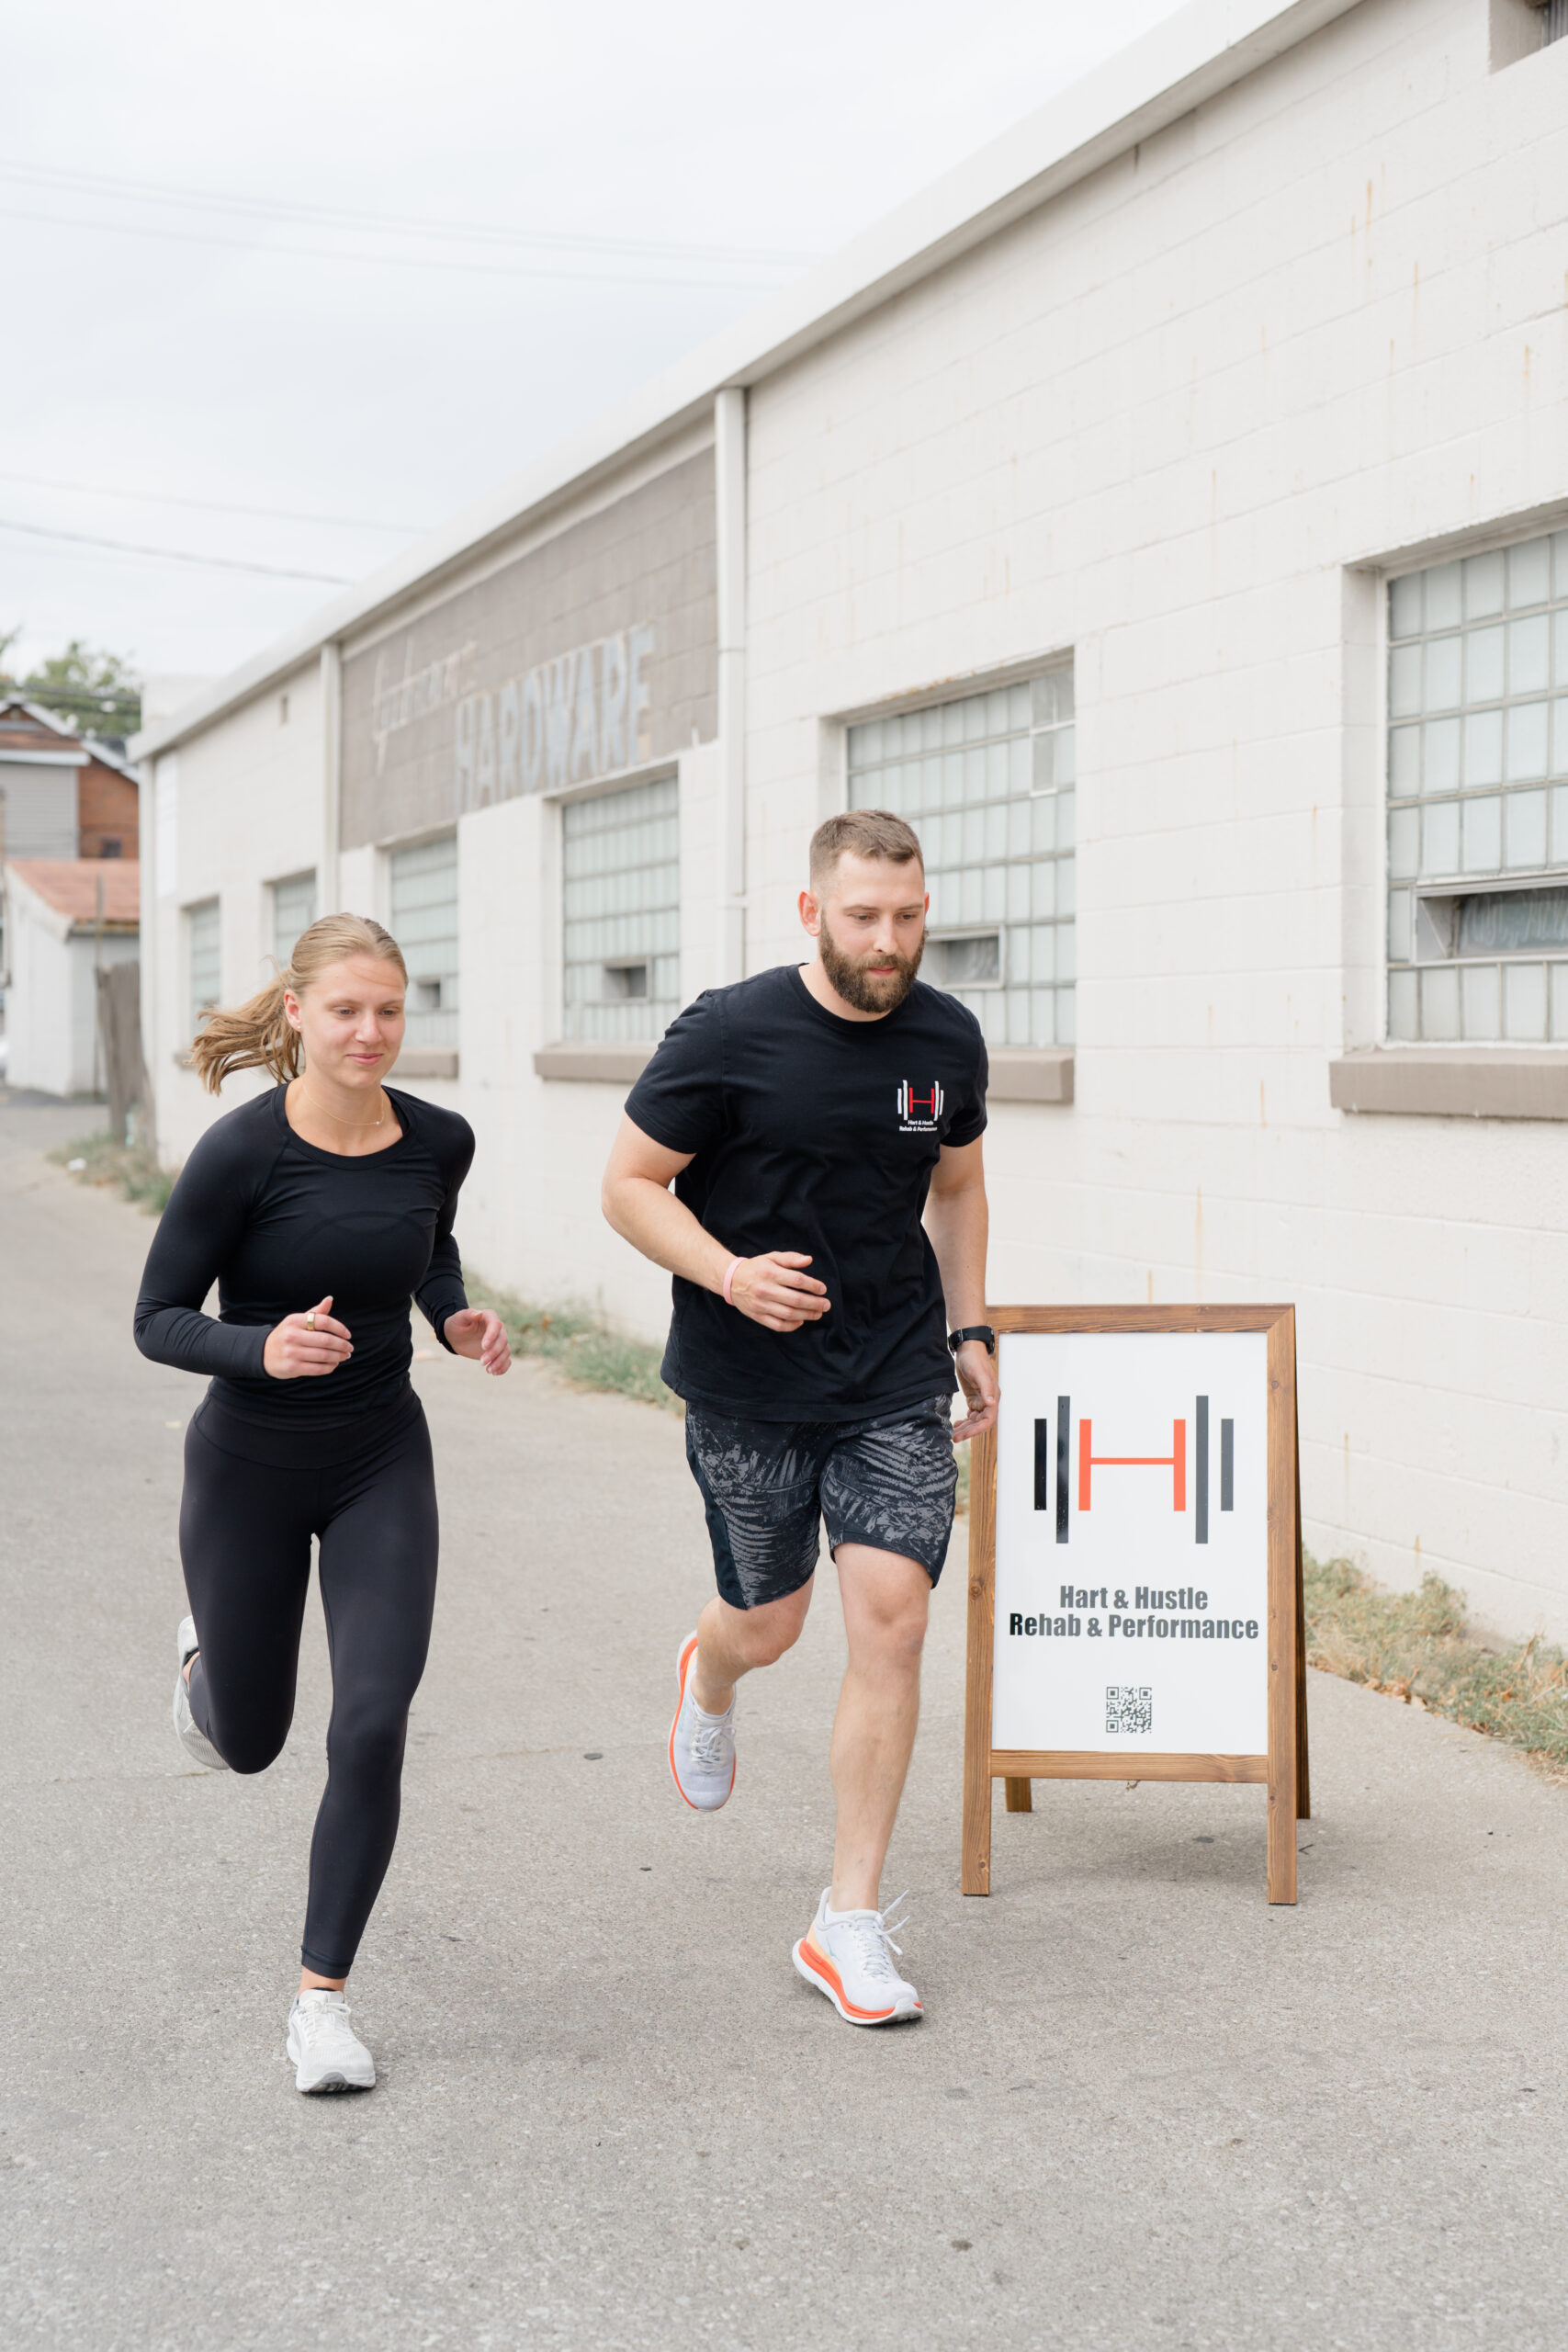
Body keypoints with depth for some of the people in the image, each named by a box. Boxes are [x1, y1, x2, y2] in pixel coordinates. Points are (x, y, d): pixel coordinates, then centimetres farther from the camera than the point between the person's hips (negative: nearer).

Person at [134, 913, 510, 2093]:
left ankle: (323, 1996, 4)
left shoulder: (438, 1141, -8)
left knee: (373, 1727, -11)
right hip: (250, 1465, -2)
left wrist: (458, 1319, -5)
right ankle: (204, 1653, 52)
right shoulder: (241, 1152, -21)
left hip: (382, 1462, 2)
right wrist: (263, 1349, -32)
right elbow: (159, 1319, -14)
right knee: (248, 1742, 15)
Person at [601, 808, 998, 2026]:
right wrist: (729, 1275, -22)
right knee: (769, 1625, 9)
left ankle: (851, 1925, 1)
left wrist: (970, 1333, 13)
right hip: (747, 1385, -2)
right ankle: (708, 1678, 51)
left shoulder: (947, 1039, 1)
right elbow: (630, 1183, -6)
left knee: (891, 1615, -10)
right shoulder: (729, 1035, -13)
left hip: (897, 1382, 3)